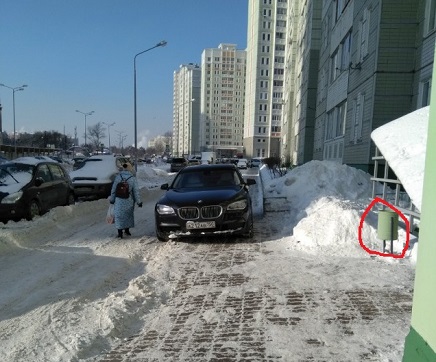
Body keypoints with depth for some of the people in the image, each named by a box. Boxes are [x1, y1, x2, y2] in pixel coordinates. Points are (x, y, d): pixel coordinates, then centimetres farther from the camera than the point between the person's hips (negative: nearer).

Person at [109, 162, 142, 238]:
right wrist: (139, 202, 2)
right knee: (128, 215, 19)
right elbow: (136, 191, -5)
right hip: (129, 201, 0)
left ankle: (120, 233, 5)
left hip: (119, 201, 0)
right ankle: (127, 230, 30)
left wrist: (112, 199, 10)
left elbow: (113, 189, 0)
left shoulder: (118, 177, -5)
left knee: (119, 216, 6)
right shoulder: (133, 179, -7)